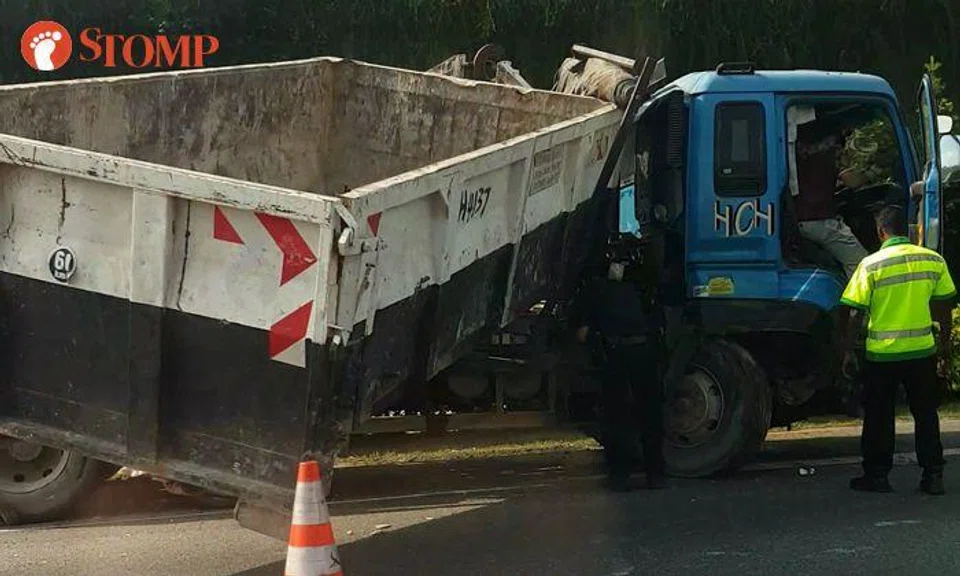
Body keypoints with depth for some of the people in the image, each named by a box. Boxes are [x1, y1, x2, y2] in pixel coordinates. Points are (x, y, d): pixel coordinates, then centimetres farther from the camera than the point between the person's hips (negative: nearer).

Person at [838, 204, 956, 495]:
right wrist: (945, 342, 19)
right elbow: (944, 306, 7)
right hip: (922, 350, 3)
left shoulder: (871, 264, -10)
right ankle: (933, 475, 14)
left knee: (879, 417, 10)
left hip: (882, 353, -3)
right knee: (926, 415, 13)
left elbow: (854, 312, -9)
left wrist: (846, 350, 1)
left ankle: (877, 474, 15)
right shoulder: (933, 260, 0)